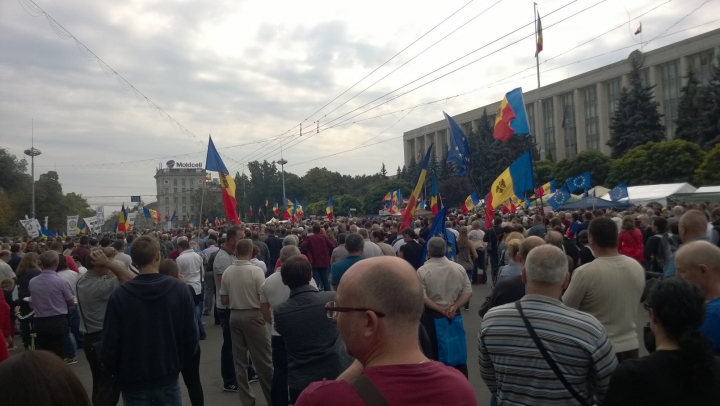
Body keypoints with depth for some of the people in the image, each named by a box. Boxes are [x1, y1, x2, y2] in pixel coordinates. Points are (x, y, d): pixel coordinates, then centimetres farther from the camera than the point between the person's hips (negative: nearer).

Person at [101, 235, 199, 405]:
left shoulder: (119, 295, -15)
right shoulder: (180, 289, -12)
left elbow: (111, 343, -10)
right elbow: (191, 336, -8)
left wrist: (116, 372, 9)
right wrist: (178, 364, 9)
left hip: (133, 380, -1)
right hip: (168, 377, 1)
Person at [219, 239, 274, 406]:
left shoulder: (227, 272, -1)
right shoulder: (256, 271, -15)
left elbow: (224, 300, 5)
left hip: (234, 316, 5)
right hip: (253, 316, -5)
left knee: (239, 359, 12)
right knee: (263, 359, 5)